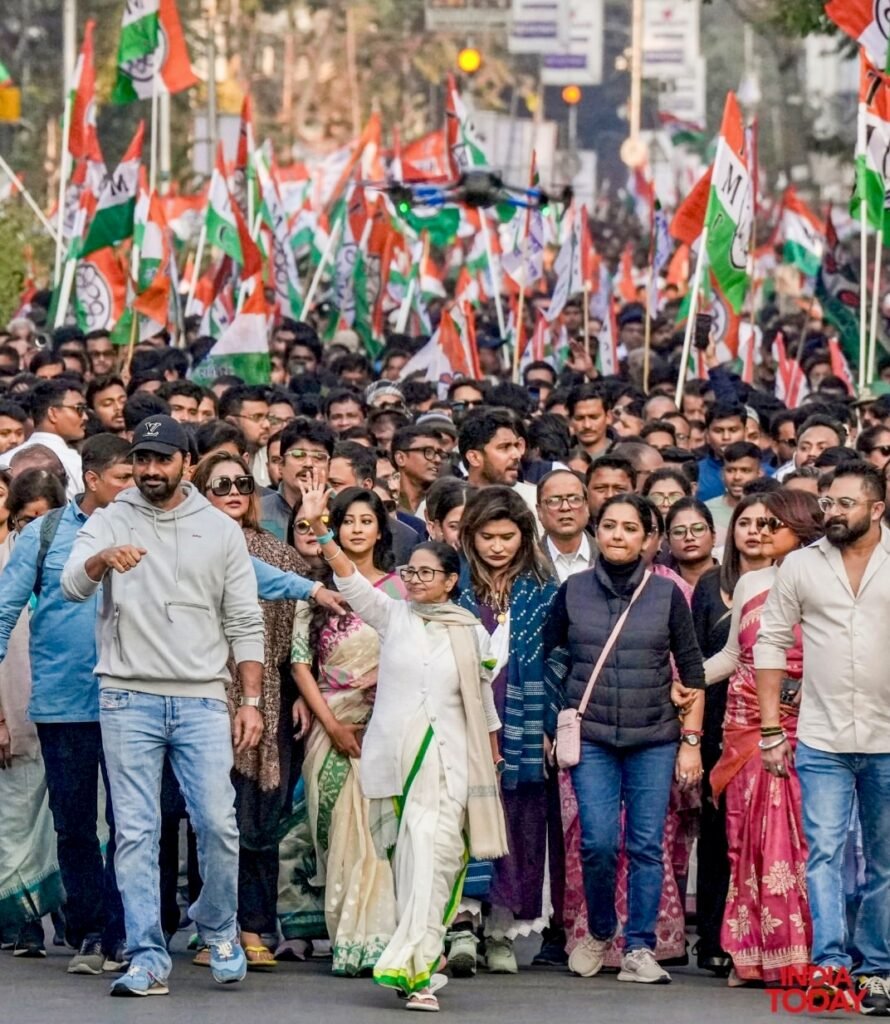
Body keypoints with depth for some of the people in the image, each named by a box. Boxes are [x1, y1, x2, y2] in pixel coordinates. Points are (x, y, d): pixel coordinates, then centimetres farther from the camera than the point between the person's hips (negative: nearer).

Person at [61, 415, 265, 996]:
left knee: (218, 823, -7)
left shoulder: (220, 530, 8)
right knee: (136, 833, -2)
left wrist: (252, 701, 1)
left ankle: (218, 926, 18)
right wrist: (104, 559, -34)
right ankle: (148, 959, 2)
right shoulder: (110, 523, 5)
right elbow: (72, 586, -12)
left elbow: (245, 623, 9)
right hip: (129, 700, 0)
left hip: (202, 701, 0)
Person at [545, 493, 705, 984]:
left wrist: (691, 739, 1)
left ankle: (640, 949, 5)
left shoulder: (666, 594, 3)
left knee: (647, 846, -2)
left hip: (654, 740, 0)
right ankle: (599, 933, 14)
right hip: (591, 739, 0)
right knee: (598, 842, -8)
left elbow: (692, 669, 6)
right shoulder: (572, 592, 5)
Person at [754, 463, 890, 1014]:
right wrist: (771, 730, 2)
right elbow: (771, 643, 7)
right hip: (822, 741, 0)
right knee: (824, 854, -10)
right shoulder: (801, 565, 4)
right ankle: (831, 965, -16)